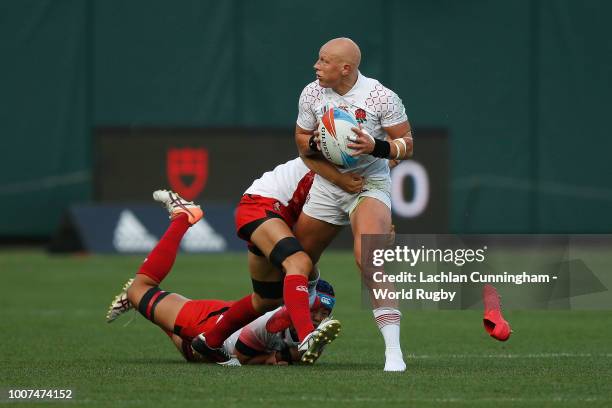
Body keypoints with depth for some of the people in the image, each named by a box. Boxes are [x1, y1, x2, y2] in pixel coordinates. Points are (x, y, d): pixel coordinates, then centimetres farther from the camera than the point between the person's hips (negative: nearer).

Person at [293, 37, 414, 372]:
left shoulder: (382, 98, -15)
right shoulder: (311, 94, -3)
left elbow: (406, 143, -8)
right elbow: (301, 139, 11)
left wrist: (376, 147, -27)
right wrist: (314, 143, -12)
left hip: (370, 184, -5)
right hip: (325, 184, 5)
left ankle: (393, 352, -29)